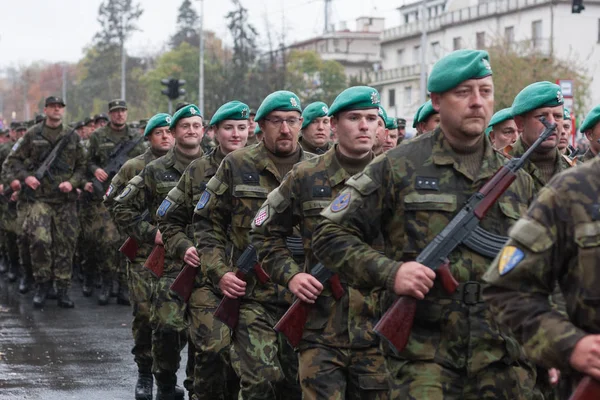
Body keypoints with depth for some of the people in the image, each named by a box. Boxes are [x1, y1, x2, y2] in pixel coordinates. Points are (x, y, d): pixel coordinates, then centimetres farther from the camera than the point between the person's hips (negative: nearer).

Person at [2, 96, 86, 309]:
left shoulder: (72, 138, 10)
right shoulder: (32, 135, 4)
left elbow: (82, 166, 14)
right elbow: (12, 160, 8)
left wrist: (72, 182, -3)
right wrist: (25, 176, -8)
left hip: (65, 199, 3)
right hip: (39, 197, -2)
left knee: (65, 245, 3)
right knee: (39, 240, -17)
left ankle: (63, 290, 12)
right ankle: (42, 284, 0)